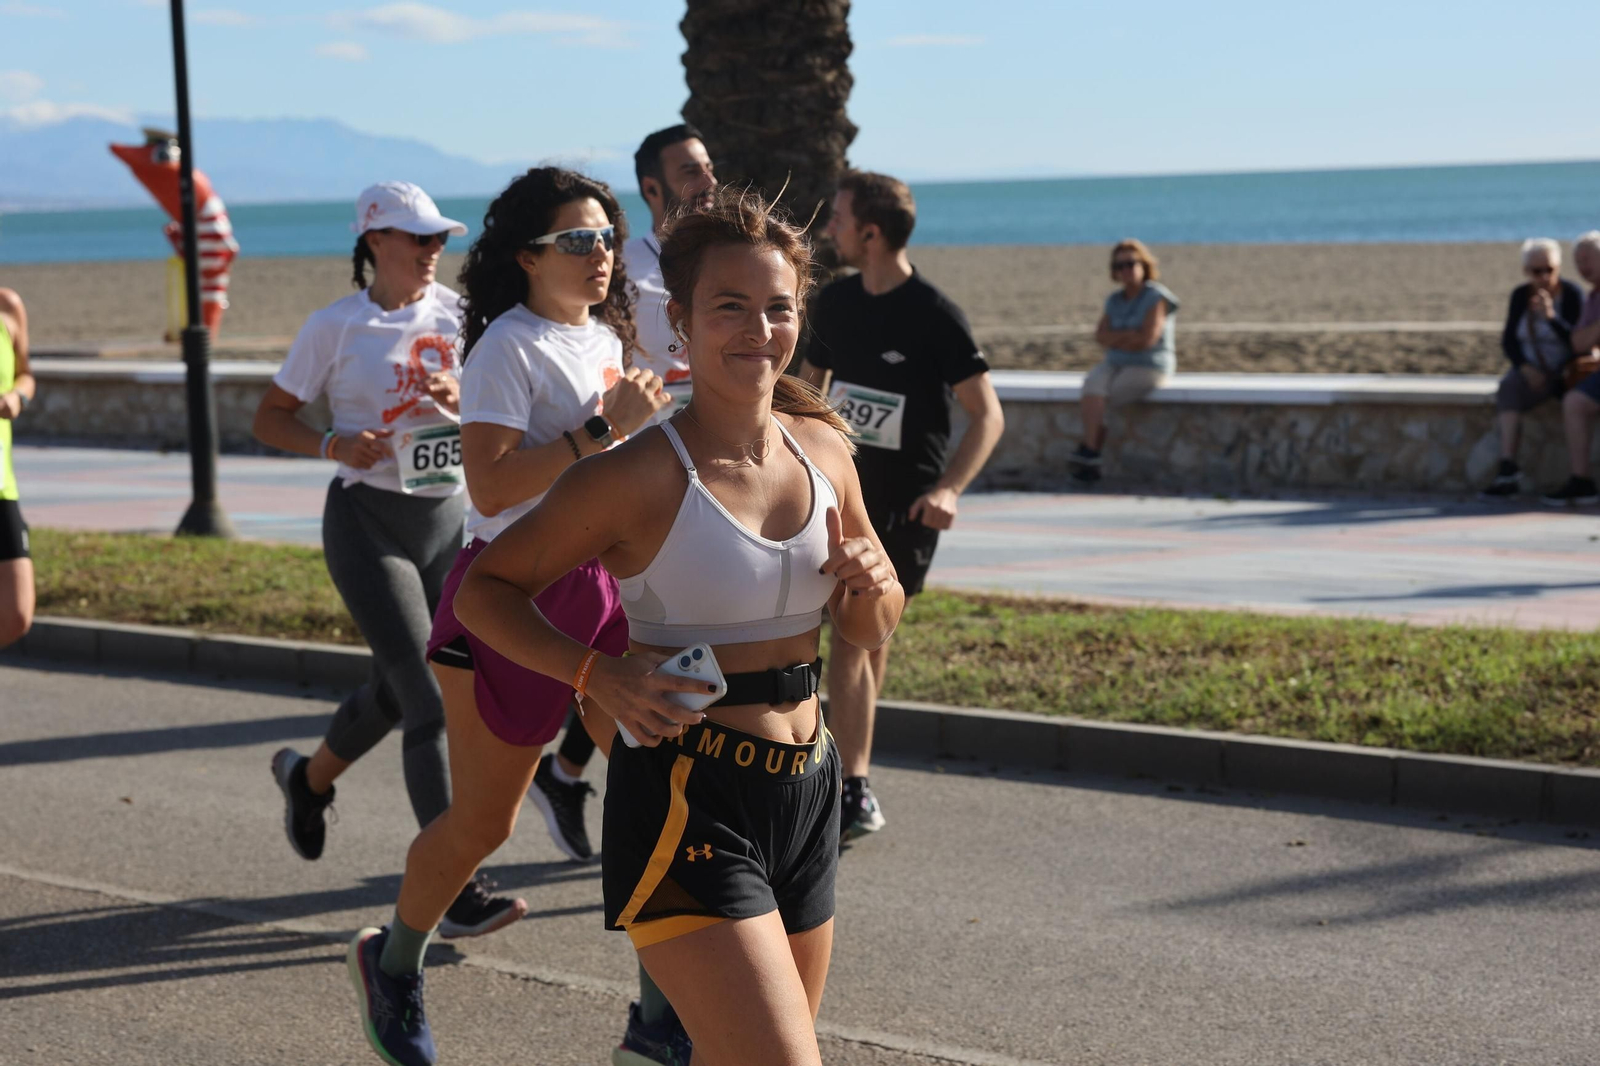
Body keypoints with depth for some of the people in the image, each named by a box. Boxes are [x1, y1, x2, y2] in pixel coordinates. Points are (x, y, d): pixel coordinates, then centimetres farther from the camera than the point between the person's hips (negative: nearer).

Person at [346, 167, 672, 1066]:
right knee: (481, 823, 5)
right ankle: (394, 963, 32)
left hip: (606, 587, 7)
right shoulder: (511, 346, -13)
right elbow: (491, 486, -25)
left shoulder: (606, 337, 12)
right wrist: (603, 427, -24)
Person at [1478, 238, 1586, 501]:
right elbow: (1509, 340, 2)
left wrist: (1551, 316, -33)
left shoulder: (1572, 294, -10)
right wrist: (1525, 368, -16)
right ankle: (1508, 471, -40)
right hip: (1530, 369, 4)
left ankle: (1507, 472, -32)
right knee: (1508, 388, -30)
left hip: (1563, 372, -4)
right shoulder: (1520, 295, 4)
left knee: (1510, 390, -30)